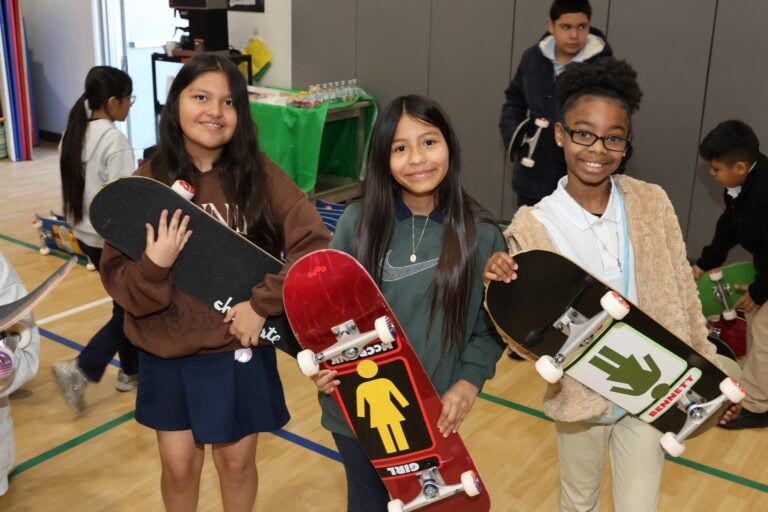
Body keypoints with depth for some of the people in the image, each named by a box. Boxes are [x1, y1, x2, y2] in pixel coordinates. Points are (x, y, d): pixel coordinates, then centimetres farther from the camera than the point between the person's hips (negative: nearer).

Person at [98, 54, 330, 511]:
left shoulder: (260, 174, -10)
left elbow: (314, 245, -14)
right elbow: (118, 279, -7)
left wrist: (263, 303, -20)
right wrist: (154, 265, -28)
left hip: (240, 350, 0)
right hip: (168, 353, 1)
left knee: (237, 461, 16)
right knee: (179, 467, 14)